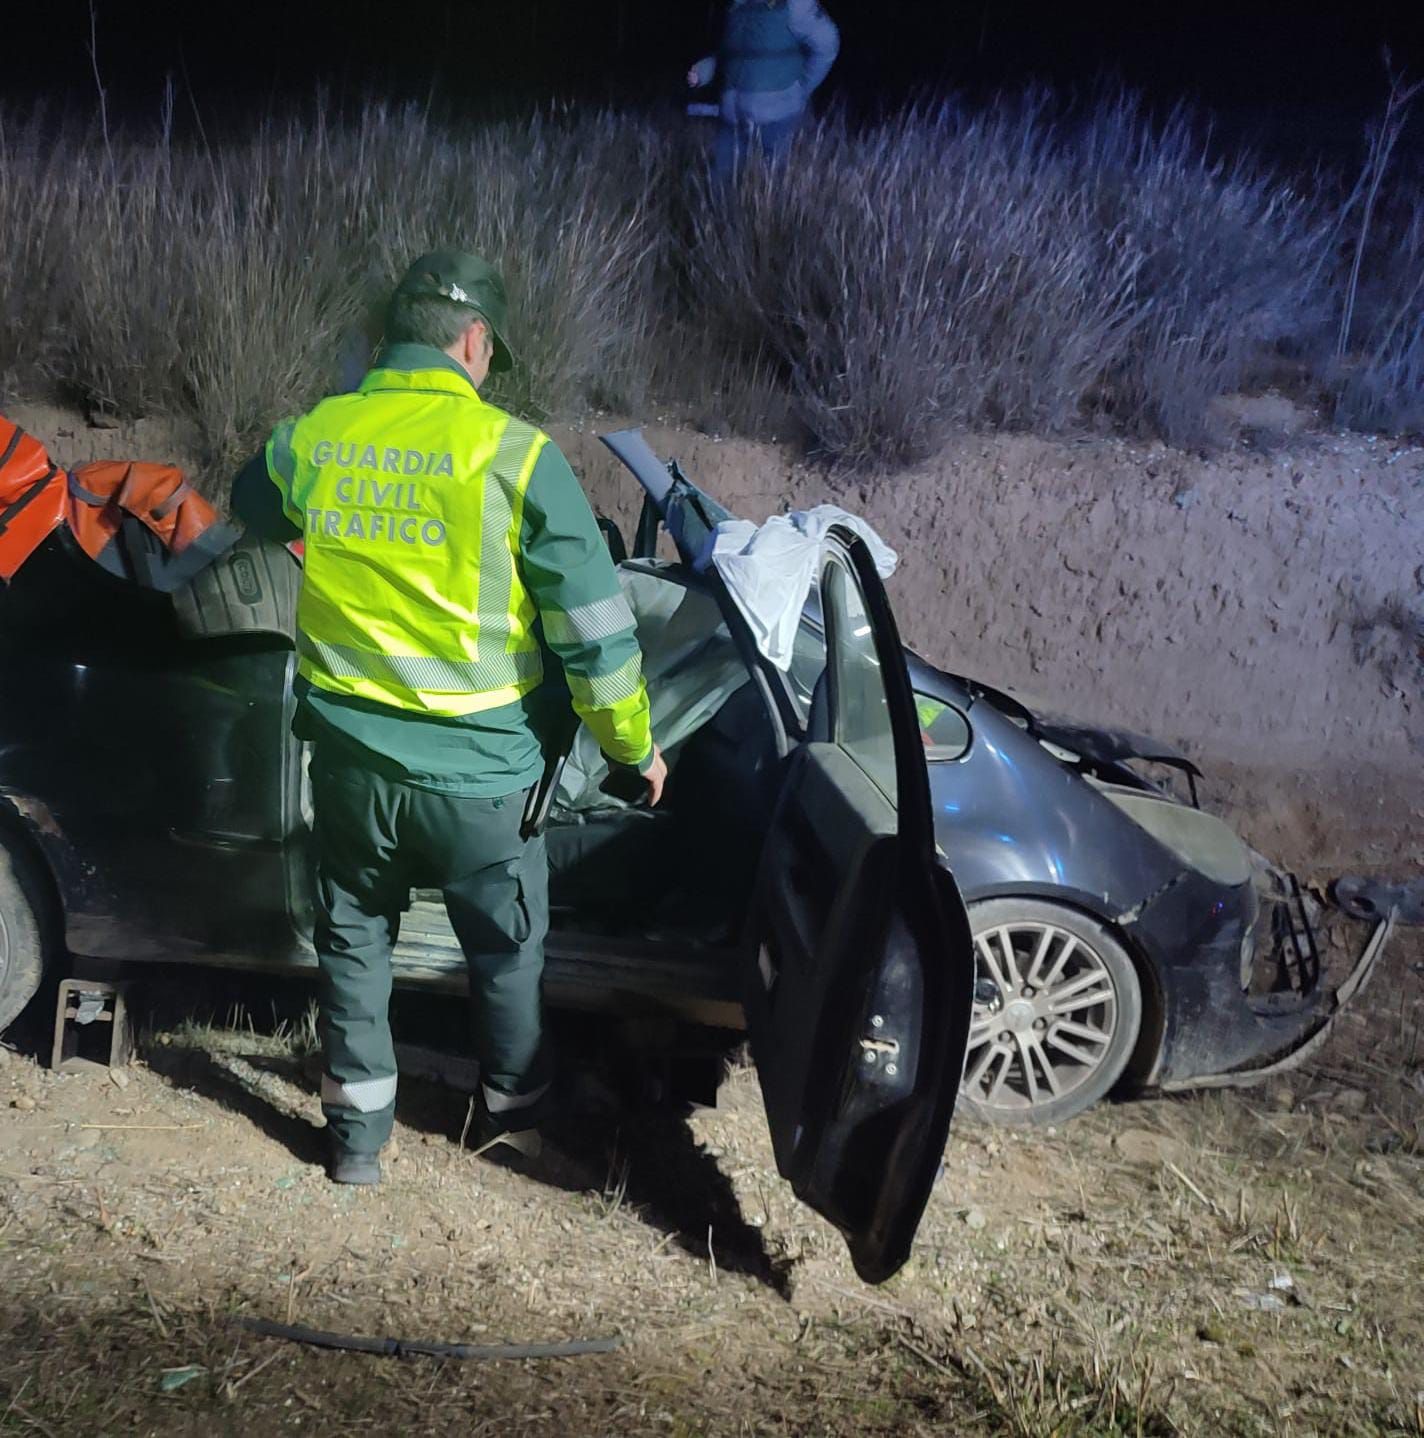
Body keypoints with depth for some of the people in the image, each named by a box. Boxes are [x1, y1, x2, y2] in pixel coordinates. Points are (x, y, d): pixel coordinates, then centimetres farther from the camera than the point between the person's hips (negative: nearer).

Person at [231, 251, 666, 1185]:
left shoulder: (310, 438, -3)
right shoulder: (513, 454, -16)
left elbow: (251, 508, 22)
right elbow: (596, 628, -13)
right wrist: (635, 746, 1)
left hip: (350, 756, 3)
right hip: (479, 768, -3)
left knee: (355, 936, 23)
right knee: (508, 949, 20)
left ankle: (359, 1133, 32)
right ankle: (513, 1111, 40)